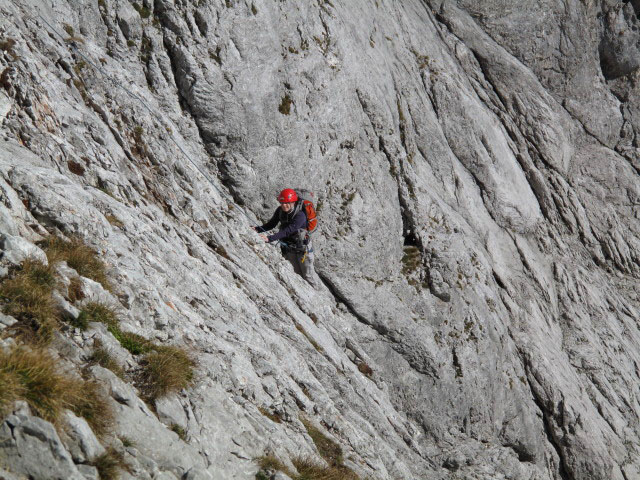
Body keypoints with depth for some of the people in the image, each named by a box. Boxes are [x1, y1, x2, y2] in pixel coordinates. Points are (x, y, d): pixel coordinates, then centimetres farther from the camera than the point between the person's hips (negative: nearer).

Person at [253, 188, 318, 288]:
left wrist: (270, 238, -49)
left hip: (303, 246, -5)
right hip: (289, 246, 5)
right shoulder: (280, 210, -10)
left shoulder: (300, 215, -30)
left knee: (308, 276, 2)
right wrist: (258, 229, -19)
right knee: (298, 274, 11)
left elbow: (287, 231, -39)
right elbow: (271, 224, -1)